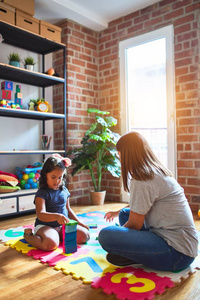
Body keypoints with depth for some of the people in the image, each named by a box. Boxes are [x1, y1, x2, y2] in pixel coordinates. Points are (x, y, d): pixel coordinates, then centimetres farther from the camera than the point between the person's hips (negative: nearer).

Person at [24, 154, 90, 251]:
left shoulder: (64, 190, 8)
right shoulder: (42, 193, -12)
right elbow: (41, 215, -25)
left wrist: (79, 223, 17)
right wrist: (56, 216, -43)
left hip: (63, 225, 6)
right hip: (45, 226, -6)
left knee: (84, 235, -8)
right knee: (51, 244, -35)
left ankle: (59, 236, 12)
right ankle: (28, 235, -3)